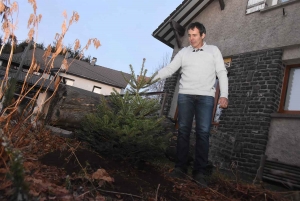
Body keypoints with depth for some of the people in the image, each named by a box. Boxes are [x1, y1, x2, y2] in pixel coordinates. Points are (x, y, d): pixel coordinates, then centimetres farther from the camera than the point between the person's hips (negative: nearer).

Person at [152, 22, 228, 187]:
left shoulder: (213, 50, 12)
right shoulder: (183, 52, 14)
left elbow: (222, 73, 6)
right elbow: (169, 69, 7)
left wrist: (224, 95, -7)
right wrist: (152, 78, -9)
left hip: (206, 97, -1)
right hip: (185, 95, 2)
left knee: (203, 133, -7)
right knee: (183, 131, -2)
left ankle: (199, 172, -2)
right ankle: (180, 168, 3)